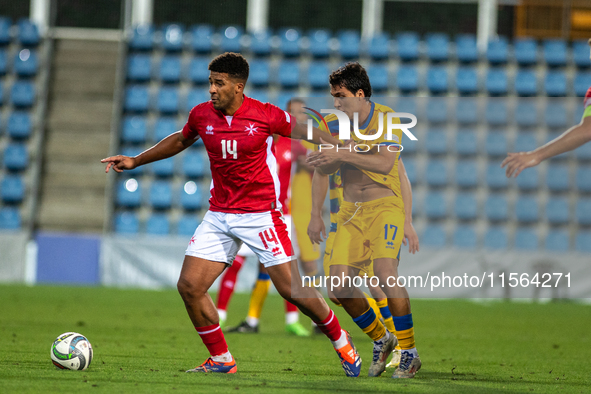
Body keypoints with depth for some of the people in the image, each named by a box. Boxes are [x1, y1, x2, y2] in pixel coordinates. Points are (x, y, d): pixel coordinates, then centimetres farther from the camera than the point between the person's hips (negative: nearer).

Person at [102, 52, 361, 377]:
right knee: (189, 286, -7)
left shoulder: (265, 116, -13)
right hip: (219, 214, 4)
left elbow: (302, 131, 4)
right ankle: (221, 360, 7)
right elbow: (179, 141, 20)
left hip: (261, 214, -4)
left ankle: (340, 340, 18)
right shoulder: (201, 115, -1)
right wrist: (135, 161, 19)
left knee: (292, 289, -8)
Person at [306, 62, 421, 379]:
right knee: (339, 284, -7)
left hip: (385, 205, -5)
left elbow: (385, 163, -23)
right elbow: (323, 169, 13)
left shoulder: (386, 118, -9)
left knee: (385, 274, -24)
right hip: (351, 210, 5)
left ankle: (409, 352, -11)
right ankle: (380, 339, 17)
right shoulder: (334, 124, 6)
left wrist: (343, 155, -27)